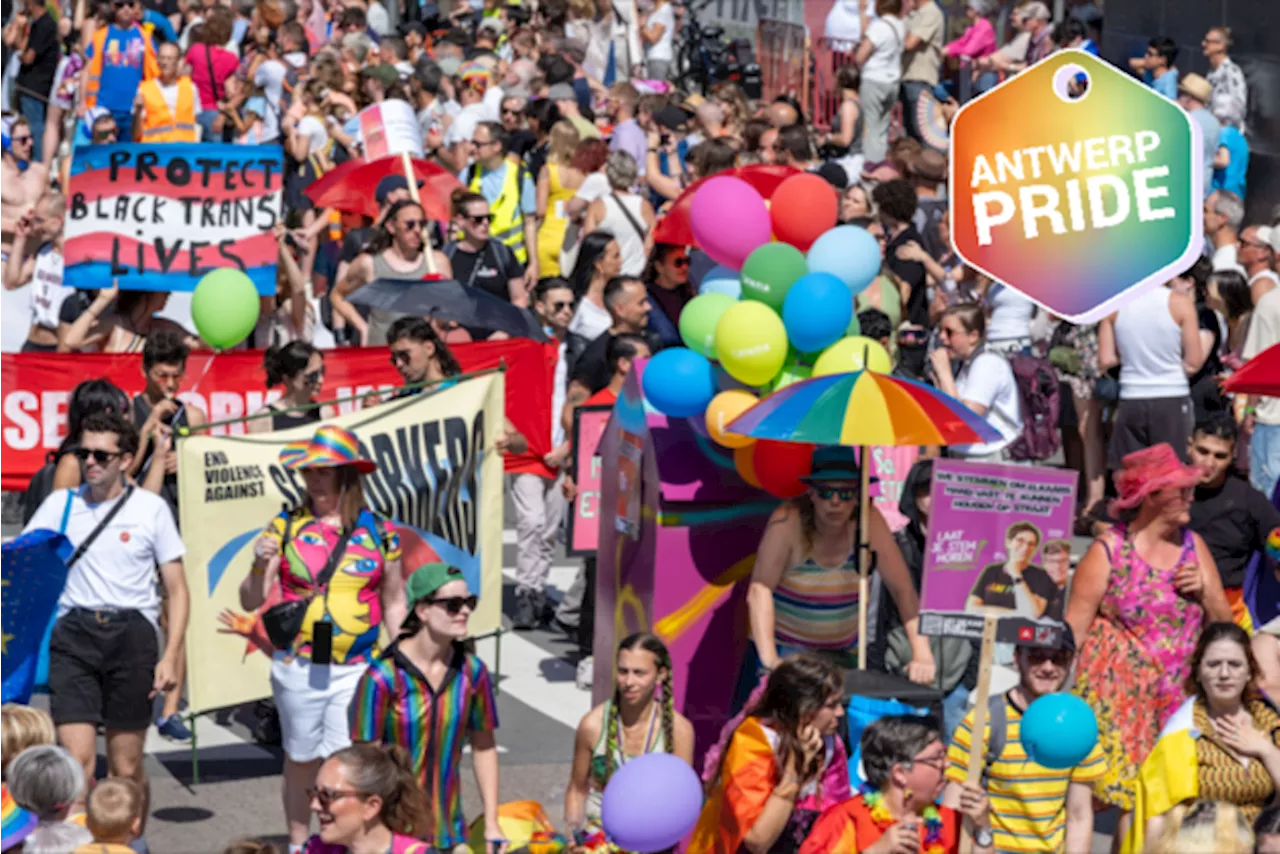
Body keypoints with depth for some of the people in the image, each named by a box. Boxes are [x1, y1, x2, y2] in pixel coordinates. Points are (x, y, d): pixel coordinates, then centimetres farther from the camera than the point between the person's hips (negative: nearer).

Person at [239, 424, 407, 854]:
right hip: (296, 667, 1)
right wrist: (261, 565, -18)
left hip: (358, 669, -1)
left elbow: (394, 604, 10)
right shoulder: (285, 527, 1)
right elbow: (250, 601, 2)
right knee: (301, 759, 11)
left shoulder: (380, 533, 2)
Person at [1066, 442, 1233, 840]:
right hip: (1117, 698, -4)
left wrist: (1204, 592, -7)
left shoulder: (1193, 545, 8)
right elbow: (1073, 631, -6)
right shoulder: (1108, 552, -7)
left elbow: (1224, 622, 14)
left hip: (1179, 698, 4)